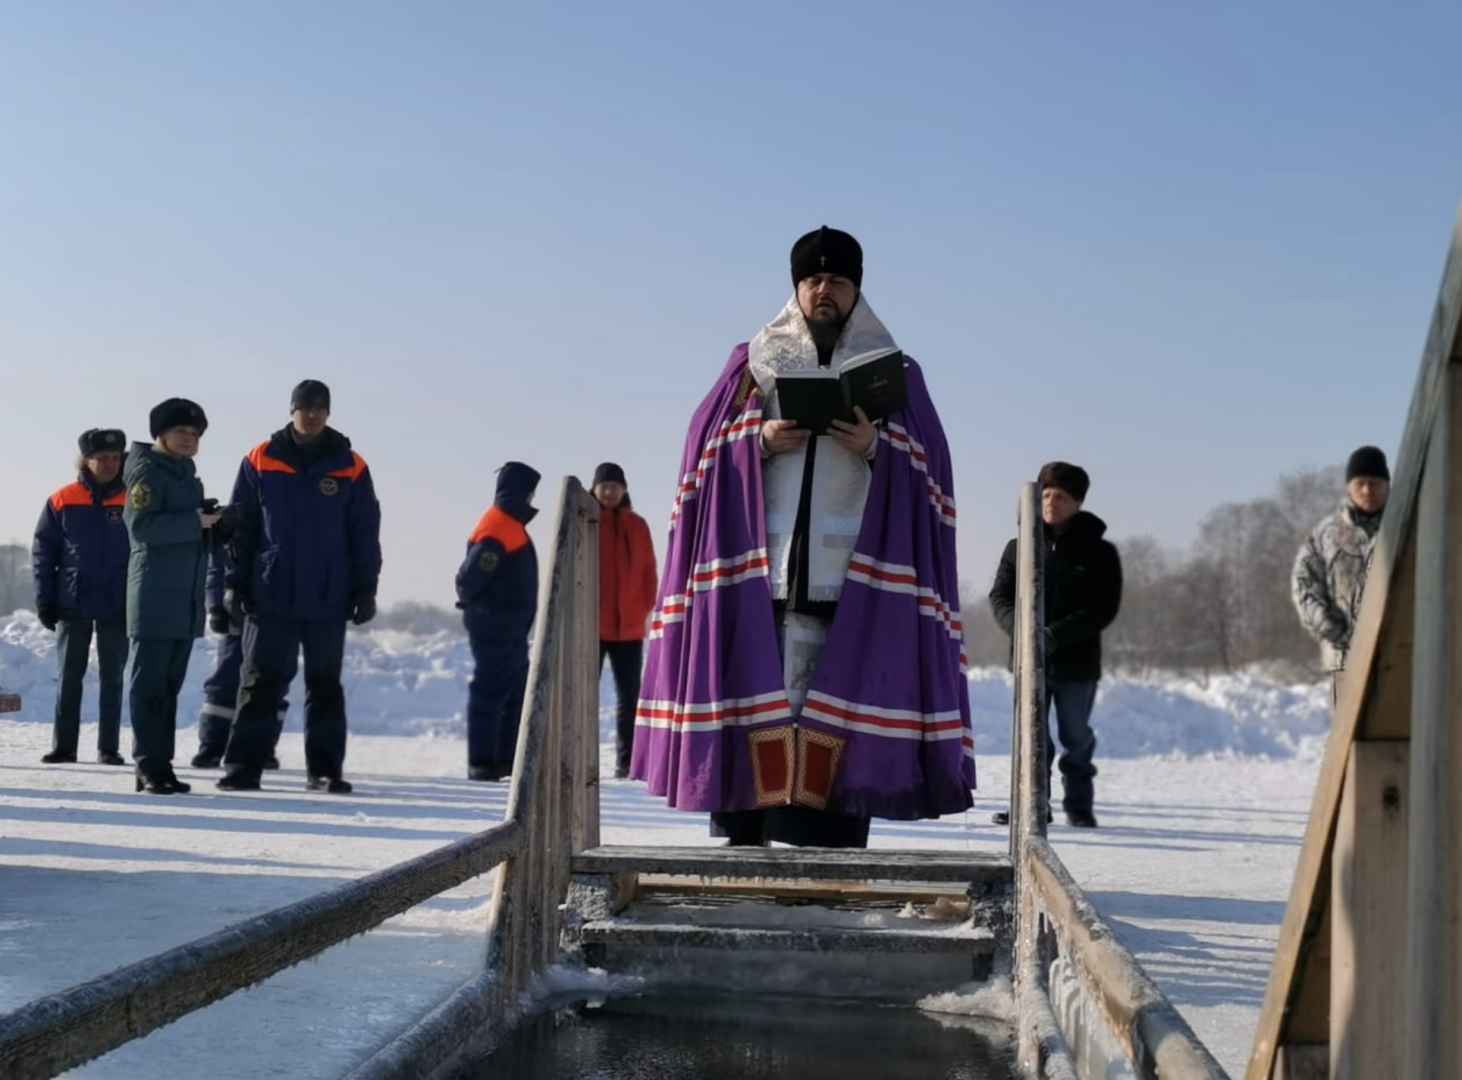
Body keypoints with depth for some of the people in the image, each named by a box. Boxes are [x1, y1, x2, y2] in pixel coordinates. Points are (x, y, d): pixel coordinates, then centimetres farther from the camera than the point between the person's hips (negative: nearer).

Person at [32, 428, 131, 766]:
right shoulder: (62, 501, 0)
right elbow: (43, 552, 3)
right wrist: (45, 600, -1)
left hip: (118, 607, 0)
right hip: (72, 605, 0)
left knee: (112, 679, 5)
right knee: (69, 677, 4)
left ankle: (109, 748, 10)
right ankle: (63, 746, 10)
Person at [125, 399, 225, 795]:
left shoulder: (189, 476, 20)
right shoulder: (147, 472, -5)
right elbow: (141, 526, -18)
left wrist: (218, 521, 4)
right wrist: (194, 521, -22)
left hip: (187, 598, 8)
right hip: (155, 595, -8)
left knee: (170, 684, 9)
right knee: (150, 683, -6)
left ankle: (161, 763, 14)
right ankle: (148, 766, -5)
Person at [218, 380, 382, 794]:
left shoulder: (350, 467, 3)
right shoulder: (260, 461, 2)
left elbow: (365, 532, 5)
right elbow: (240, 526, 5)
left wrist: (366, 588, 1)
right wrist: (235, 582, 0)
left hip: (328, 600, 1)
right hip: (270, 596, -1)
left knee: (325, 684, 8)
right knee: (260, 682, 1)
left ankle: (325, 769, 14)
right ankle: (243, 767, 5)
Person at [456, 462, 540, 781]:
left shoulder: (511, 524, 15)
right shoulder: (498, 527, -18)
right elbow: (473, 573, -23)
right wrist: (470, 600, -8)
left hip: (511, 626, 10)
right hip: (494, 624, -10)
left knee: (516, 691, 14)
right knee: (491, 691, -7)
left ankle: (506, 758, 21)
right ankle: (481, 763, -3)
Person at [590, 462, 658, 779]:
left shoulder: (637, 526, 9)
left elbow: (649, 573, 10)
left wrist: (647, 609, 0)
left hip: (629, 627, 3)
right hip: (590, 625, -3)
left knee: (629, 697, 5)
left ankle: (625, 762, 10)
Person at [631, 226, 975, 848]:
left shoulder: (894, 371, 14)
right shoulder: (754, 362, 15)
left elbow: (927, 465, 7)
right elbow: (710, 448, 10)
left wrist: (876, 447, -11)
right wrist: (761, 440, -8)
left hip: (852, 570, 0)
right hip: (758, 565, 1)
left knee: (843, 696, -7)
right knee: (756, 695, -5)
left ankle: (833, 841, -4)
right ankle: (743, 835, -1)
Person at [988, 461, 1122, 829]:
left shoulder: (1098, 552, -1)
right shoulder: (1019, 547, 6)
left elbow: (1103, 609, -8)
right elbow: (1000, 596, 3)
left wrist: (1055, 635, -20)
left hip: (1077, 661, -2)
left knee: (1076, 737, 8)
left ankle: (1079, 805, 20)